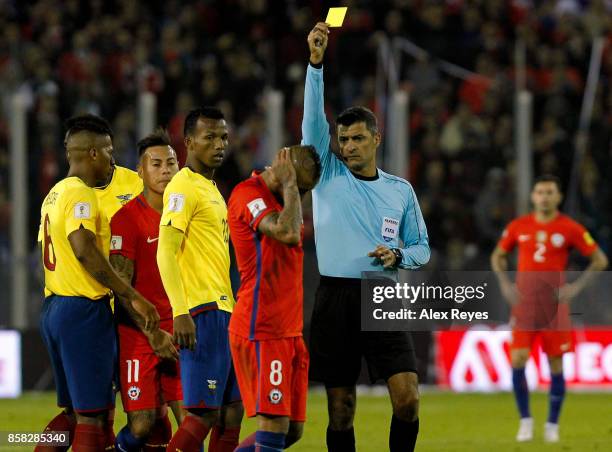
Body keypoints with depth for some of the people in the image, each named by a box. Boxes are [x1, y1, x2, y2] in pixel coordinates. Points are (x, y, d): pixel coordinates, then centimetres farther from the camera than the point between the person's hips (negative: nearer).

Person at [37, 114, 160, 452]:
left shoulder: (54, 195, 17)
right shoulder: (81, 194, -12)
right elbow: (85, 250, -24)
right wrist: (132, 297, -23)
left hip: (53, 308, 9)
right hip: (84, 310, -9)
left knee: (73, 411, 15)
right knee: (91, 416, -6)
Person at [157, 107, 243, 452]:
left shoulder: (212, 189, 20)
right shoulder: (183, 188, -9)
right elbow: (166, 253, -17)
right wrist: (181, 313, -24)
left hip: (225, 310, 10)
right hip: (203, 313, -10)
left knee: (233, 407, 7)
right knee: (204, 411, -12)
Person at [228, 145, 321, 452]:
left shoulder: (279, 198, 18)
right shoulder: (248, 194, -11)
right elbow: (288, 233, -25)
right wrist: (289, 184, -16)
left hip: (289, 331, 9)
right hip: (261, 331, -9)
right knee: (274, 424, -14)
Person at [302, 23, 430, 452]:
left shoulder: (400, 190, 11)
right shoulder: (327, 175, 7)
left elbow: (421, 248, 17)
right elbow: (313, 118, -6)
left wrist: (398, 255, -7)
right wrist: (316, 61, -17)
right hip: (336, 299, -1)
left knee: (407, 396, -13)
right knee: (340, 409, 0)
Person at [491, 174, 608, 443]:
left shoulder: (570, 229, -2)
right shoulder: (518, 227, 5)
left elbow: (600, 260, 2)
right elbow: (498, 256, 19)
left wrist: (576, 287, -7)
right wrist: (505, 284, 3)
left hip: (555, 306, -1)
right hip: (523, 305, 1)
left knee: (556, 365, 1)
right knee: (518, 360, -10)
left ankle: (552, 425, 14)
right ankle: (525, 420, 4)